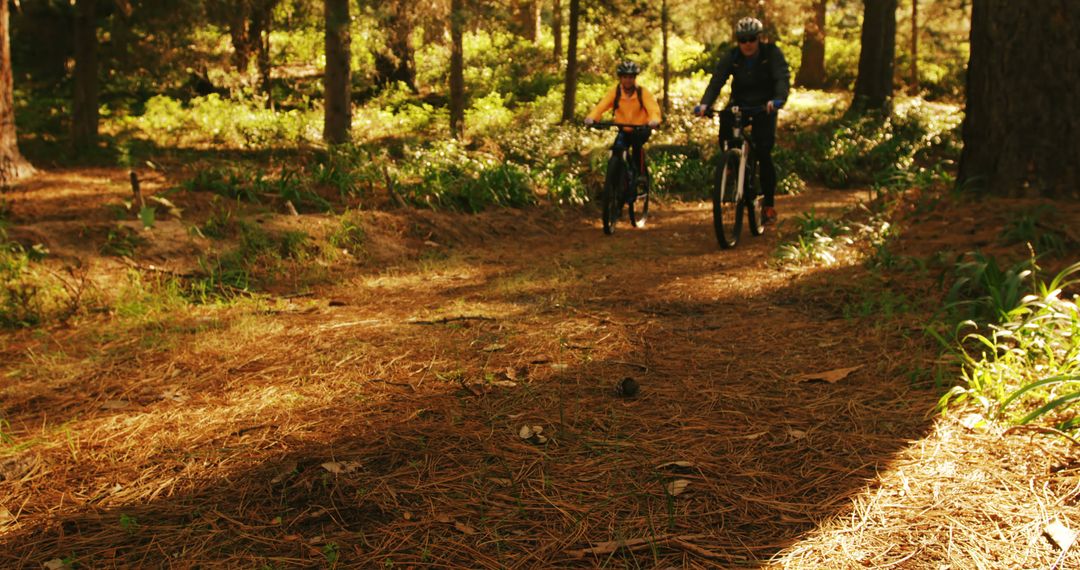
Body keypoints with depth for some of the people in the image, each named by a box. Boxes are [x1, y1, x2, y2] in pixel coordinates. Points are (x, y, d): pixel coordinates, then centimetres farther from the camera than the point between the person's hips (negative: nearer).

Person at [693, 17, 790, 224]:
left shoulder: (772, 53, -15)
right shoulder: (731, 57, -10)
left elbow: (783, 78, -27)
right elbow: (716, 80, -20)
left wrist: (778, 99, -49)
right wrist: (704, 104, -39)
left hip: (764, 108, -2)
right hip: (739, 105, 2)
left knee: (763, 154, -12)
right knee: (725, 118, -31)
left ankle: (769, 204, 0)